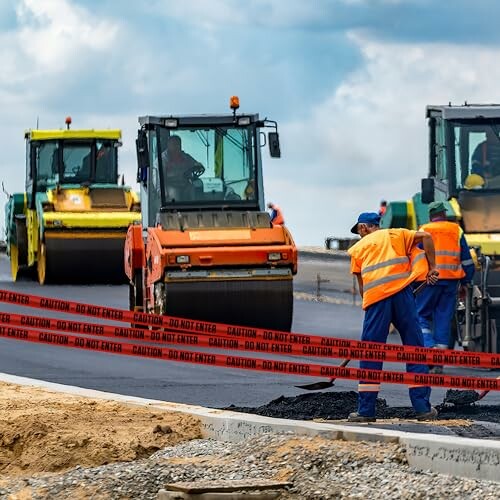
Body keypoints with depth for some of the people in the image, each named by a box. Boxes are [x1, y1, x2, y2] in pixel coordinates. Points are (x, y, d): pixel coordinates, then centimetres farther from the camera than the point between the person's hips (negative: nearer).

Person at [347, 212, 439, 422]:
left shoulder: (358, 247, 20)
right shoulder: (396, 235, 20)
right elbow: (425, 237, 6)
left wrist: (367, 304, 28)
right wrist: (432, 267, 10)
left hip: (375, 297, 0)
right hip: (401, 293, 0)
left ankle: (366, 410, 3)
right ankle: (423, 408, 4)